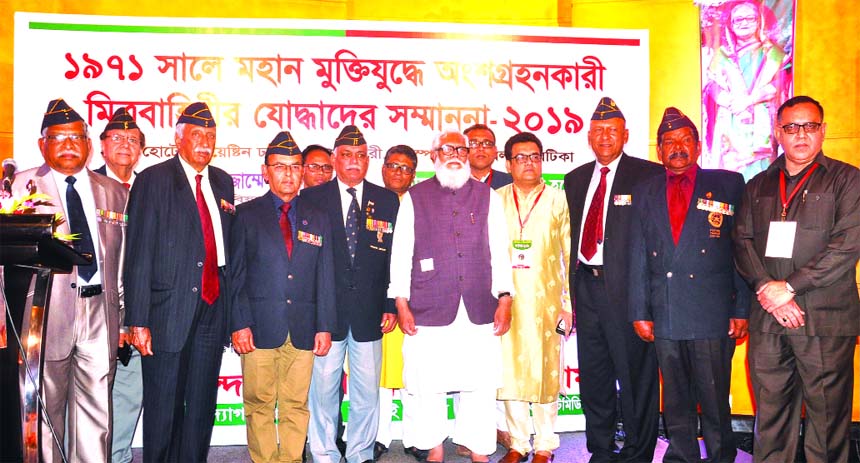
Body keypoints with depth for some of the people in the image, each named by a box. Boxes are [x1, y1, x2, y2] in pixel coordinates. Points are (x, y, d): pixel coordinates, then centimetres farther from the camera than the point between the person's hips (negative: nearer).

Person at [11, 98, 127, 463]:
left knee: (96, 415, 7)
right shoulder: (21, 186, 4)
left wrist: (123, 318, 10)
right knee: (45, 412, 7)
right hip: (45, 313, -2)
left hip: (100, 313, 2)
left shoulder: (115, 193, 13)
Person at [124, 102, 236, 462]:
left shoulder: (223, 182, 12)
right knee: (163, 407, 6)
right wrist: (138, 320, -14)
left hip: (212, 306, 5)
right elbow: (138, 254, -9)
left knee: (202, 405, 13)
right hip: (169, 309, -5)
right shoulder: (154, 179, -4)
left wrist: (230, 305, 10)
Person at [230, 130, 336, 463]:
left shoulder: (318, 219, 12)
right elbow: (235, 274, 1)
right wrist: (239, 324, -7)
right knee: (259, 405, 4)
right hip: (259, 327, -2)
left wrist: (324, 327, 4)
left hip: (303, 331, 2)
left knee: (296, 407, 6)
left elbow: (325, 278, 11)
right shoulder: (246, 215, 5)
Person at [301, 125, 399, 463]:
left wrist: (391, 305, 1)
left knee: (367, 390, 9)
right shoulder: (312, 198, 3)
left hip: (369, 312, 2)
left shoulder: (387, 201, 6)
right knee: (323, 390, 6)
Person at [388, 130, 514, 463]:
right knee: (426, 385, 4)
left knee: (481, 385, 4)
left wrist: (504, 300, 1)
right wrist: (402, 304, -1)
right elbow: (400, 254, 5)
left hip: (480, 311, 1)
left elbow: (499, 251, 9)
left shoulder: (487, 197, 11)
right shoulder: (414, 198, 8)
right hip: (429, 310, -1)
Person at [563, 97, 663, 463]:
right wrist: (573, 289, 12)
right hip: (587, 285, 6)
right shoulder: (575, 179, 13)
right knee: (593, 377, 15)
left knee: (635, 376, 3)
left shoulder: (649, 176, -5)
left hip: (628, 288, -6)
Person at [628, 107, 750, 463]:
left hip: (712, 314, -2)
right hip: (664, 316, 3)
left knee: (714, 399, 5)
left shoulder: (728, 184, 4)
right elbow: (638, 257, 9)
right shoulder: (645, 192, 12)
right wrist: (640, 312, 5)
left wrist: (742, 309, -4)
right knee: (675, 400, 12)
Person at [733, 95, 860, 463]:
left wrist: (789, 286, -13)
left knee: (828, 416, 3)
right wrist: (768, 291, -9)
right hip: (767, 320, 3)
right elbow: (742, 241, 7)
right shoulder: (758, 186, 15)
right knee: (771, 415, 9)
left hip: (826, 321, -3)